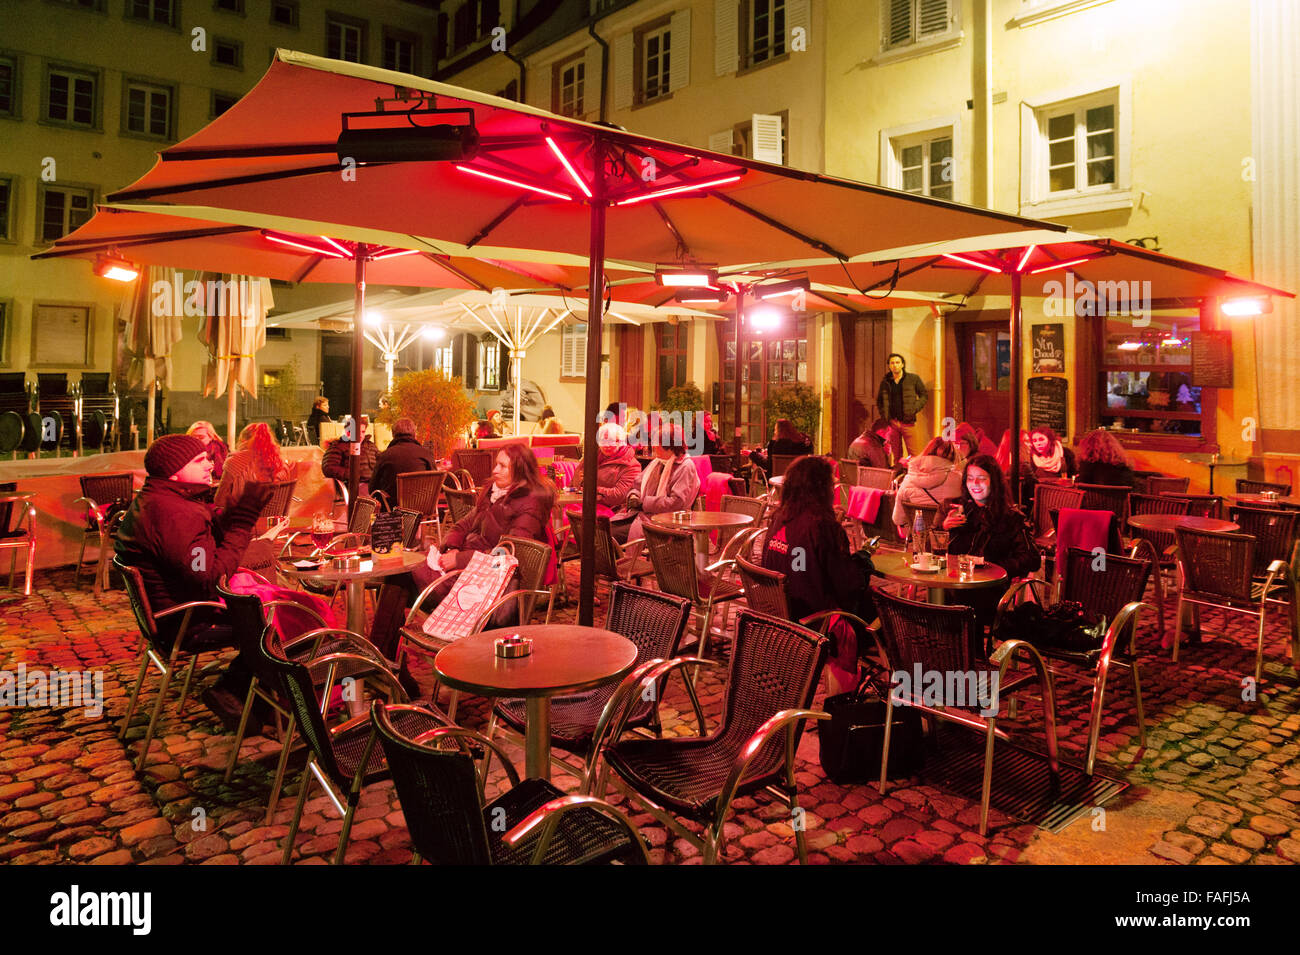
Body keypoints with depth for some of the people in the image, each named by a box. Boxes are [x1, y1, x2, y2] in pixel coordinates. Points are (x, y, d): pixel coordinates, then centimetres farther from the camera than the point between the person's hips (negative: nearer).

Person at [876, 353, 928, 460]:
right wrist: (883, 415, 4)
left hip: (908, 422, -2)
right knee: (896, 454, 7)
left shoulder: (913, 379, 2)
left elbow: (924, 396, 5)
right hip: (892, 422, 2)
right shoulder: (885, 382, 9)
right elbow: (879, 400, 19)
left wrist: (914, 409, -9)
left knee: (913, 454, -4)